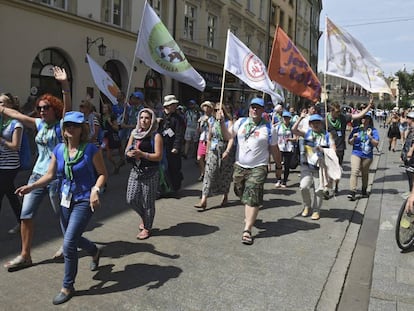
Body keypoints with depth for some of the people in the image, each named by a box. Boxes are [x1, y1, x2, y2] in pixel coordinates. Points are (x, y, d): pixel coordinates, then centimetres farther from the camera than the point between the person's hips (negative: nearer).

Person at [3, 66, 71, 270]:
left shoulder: (61, 125, -9)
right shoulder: (39, 124, 8)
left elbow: (68, 108, -26)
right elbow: (16, 114, 16)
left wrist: (64, 85, -40)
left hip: (56, 176, -6)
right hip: (37, 174, 6)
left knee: (62, 215, 9)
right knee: (26, 215, 4)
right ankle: (25, 255, 16)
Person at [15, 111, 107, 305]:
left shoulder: (91, 150, -12)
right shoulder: (58, 150, 2)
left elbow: (102, 174, -8)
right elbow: (50, 175, 5)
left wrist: (96, 190, -25)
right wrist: (31, 186, -9)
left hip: (84, 201, -6)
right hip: (66, 200, 6)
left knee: (68, 243, -11)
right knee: (72, 238, 19)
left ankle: (67, 287, 10)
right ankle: (95, 252, 53)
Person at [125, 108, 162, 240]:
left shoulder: (156, 136, -9)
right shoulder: (134, 133, 9)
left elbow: (158, 156, -14)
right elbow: (127, 150, 13)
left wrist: (142, 154, -23)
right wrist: (130, 153, -11)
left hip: (150, 172, -5)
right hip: (136, 170, 6)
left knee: (148, 201, 2)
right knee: (131, 199, 7)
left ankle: (147, 228, 21)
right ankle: (144, 216, 36)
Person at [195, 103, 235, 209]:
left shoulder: (229, 123, -5)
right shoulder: (212, 123, 10)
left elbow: (231, 139, -14)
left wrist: (227, 151, -24)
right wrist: (207, 152, 17)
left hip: (225, 151, -3)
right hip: (213, 151, 3)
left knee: (225, 175, 8)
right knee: (209, 174, -5)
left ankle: (225, 196, 31)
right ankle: (204, 201, -8)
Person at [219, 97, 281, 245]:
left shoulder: (268, 128, -3)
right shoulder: (241, 122, 4)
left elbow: (274, 149, 4)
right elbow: (227, 136, 4)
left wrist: (279, 167, 9)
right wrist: (222, 122, -10)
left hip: (258, 168, -4)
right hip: (240, 166, 4)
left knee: (252, 198, -11)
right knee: (242, 194, 17)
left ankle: (247, 230, -9)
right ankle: (250, 215, 44)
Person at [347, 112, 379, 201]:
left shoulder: (373, 130, 1)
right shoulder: (356, 129, 3)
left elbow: (376, 144, -4)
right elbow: (349, 142, 6)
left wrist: (370, 136, -18)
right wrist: (354, 138, -14)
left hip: (367, 155, 1)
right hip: (356, 154, -1)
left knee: (365, 173, 14)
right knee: (354, 172, -16)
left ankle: (364, 191, 33)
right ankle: (352, 192, -20)